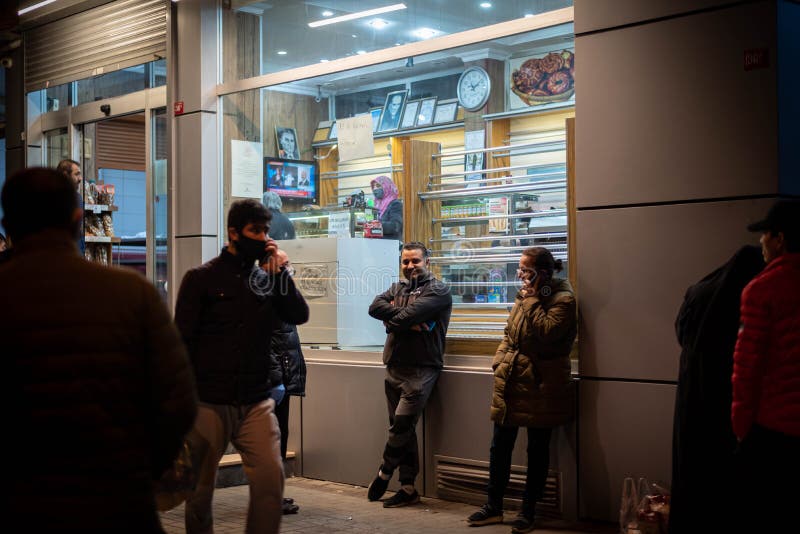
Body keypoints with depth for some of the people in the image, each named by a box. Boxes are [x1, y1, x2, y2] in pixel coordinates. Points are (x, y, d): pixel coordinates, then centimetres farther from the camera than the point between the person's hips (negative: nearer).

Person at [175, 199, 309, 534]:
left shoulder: (266, 278, 11)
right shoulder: (202, 278, 0)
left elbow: (299, 315, 0)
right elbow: (182, 341, -2)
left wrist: (278, 270, -6)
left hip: (256, 402, 3)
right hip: (208, 403, -2)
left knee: (270, 477, -13)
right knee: (200, 489, 6)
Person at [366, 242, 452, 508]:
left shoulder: (438, 291, -1)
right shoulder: (397, 288, 17)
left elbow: (410, 313, -18)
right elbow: (375, 307, -3)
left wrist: (392, 319, 0)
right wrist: (409, 323, -13)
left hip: (421, 369, -6)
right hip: (395, 367, 6)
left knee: (402, 424, -12)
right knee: (402, 428, 7)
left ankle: (384, 473, 9)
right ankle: (408, 488, 13)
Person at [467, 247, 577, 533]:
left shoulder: (563, 300, -11)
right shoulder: (525, 295, 12)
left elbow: (546, 332, -25)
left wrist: (532, 300, -17)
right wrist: (500, 361, 9)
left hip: (540, 386, -7)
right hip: (510, 381, 7)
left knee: (537, 449, 6)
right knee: (500, 446, 10)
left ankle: (528, 511, 18)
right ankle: (493, 505, 23)